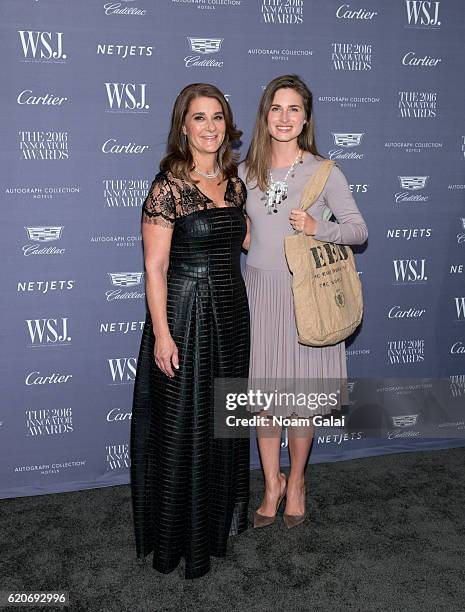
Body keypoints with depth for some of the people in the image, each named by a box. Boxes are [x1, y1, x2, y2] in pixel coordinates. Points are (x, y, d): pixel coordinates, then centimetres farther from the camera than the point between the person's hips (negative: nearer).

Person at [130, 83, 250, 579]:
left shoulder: (234, 182, 7)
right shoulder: (169, 185, -12)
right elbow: (155, 268, -14)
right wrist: (162, 334, -18)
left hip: (231, 311, 6)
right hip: (185, 314, -6)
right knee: (182, 426, 4)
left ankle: (221, 515, 38)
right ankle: (178, 536, 25)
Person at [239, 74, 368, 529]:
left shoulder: (324, 172, -3)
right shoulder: (246, 172, 5)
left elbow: (359, 230, 0)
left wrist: (318, 228, -18)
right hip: (259, 291, 3)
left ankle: (296, 481, 30)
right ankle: (272, 483, 29)